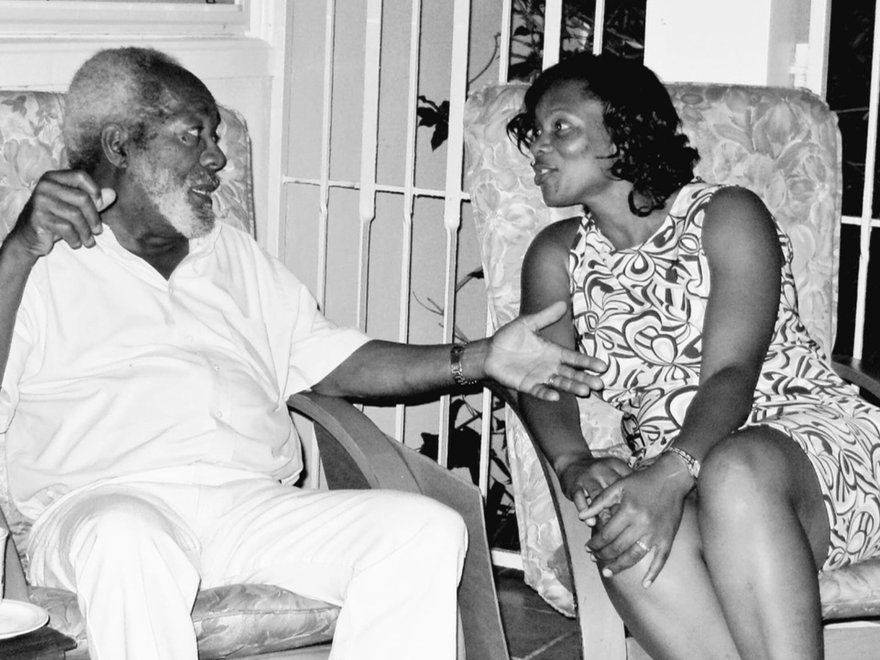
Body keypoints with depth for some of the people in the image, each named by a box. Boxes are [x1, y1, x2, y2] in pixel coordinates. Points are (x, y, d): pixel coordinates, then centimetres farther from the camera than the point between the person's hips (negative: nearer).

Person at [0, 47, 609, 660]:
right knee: (128, 541, -40)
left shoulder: (237, 255, 28)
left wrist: (480, 358, 12)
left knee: (429, 530, -19)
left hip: (255, 506, 5)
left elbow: (333, 361, 24)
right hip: (104, 502, -4)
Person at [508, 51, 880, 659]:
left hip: (813, 442, -2)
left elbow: (732, 374, -13)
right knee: (626, 531, -33)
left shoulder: (727, 216, 0)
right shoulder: (559, 256, 15)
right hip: (674, 480, 3)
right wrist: (575, 464, -23)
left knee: (735, 471, -38)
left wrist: (671, 475, -32)